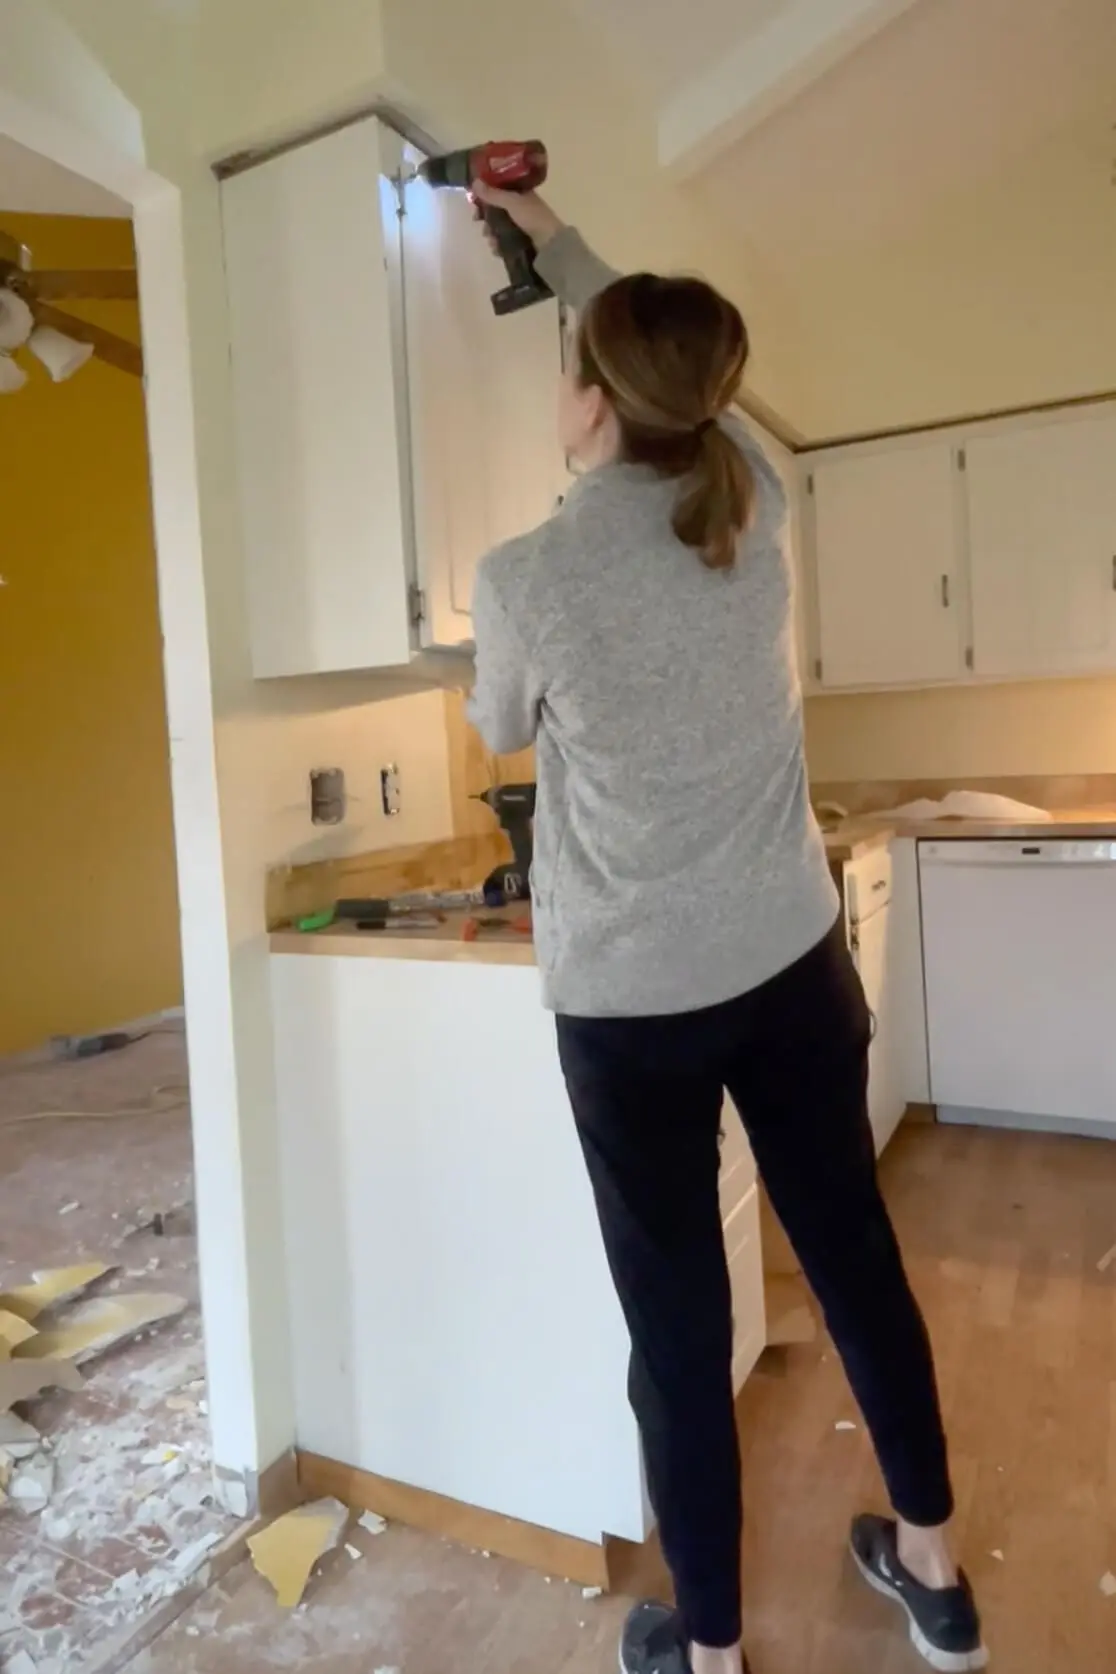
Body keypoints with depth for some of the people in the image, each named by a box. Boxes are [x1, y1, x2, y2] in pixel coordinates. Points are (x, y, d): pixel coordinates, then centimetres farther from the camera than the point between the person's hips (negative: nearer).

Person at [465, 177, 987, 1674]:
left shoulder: (525, 578, -14)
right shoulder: (755, 500, -1)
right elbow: (671, 370, 20)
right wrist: (556, 241, 31)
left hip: (630, 1003, -4)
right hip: (794, 965, 5)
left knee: (677, 1317, 11)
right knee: (855, 1254, 19)